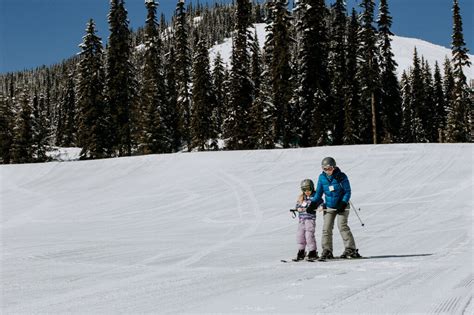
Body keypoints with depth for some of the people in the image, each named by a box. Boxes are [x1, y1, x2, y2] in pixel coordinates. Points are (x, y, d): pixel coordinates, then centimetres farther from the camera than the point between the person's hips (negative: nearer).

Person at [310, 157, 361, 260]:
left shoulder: (341, 176, -11)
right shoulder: (322, 177, 0)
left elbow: (347, 191, -7)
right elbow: (319, 192, 10)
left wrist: (343, 203, -18)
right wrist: (314, 203, -1)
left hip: (341, 206, -4)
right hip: (329, 207, 4)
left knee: (342, 226, -16)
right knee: (326, 228, -3)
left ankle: (350, 249, -13)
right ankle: (327, 251, 3)